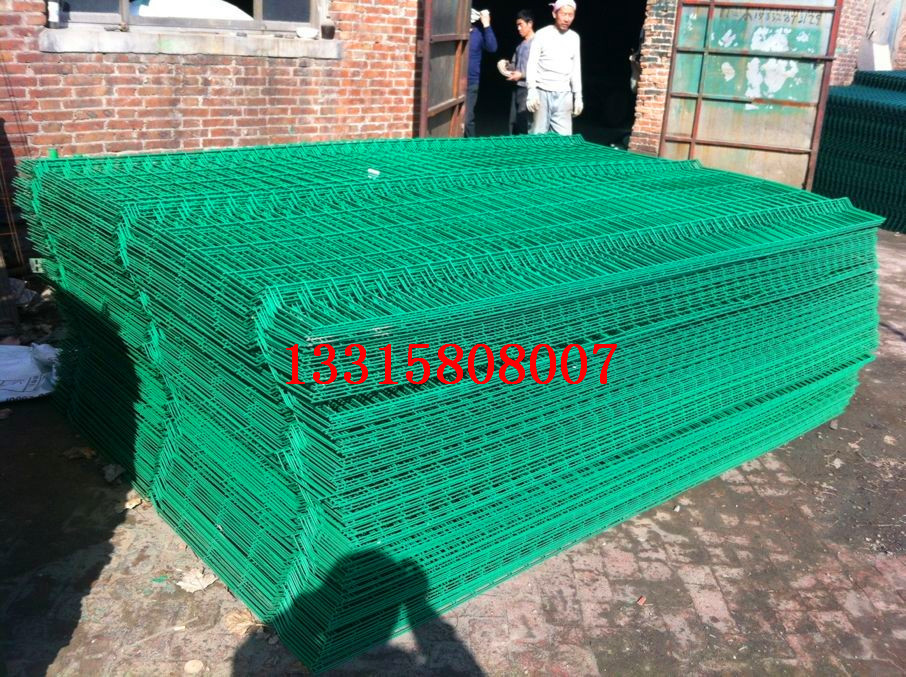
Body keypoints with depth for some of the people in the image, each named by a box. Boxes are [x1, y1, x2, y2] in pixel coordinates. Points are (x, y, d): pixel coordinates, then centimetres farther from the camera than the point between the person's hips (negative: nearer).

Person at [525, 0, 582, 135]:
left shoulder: (574, 37, 11)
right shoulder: (542, 34, -2)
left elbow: (576, 69, 16)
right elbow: (532, 65, -5)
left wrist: (578, 96, 11)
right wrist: (531, 91, -16)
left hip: (564, 94, 3)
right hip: (542, 92, -3)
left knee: (563, 137, -3)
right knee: (539, 134, -4)